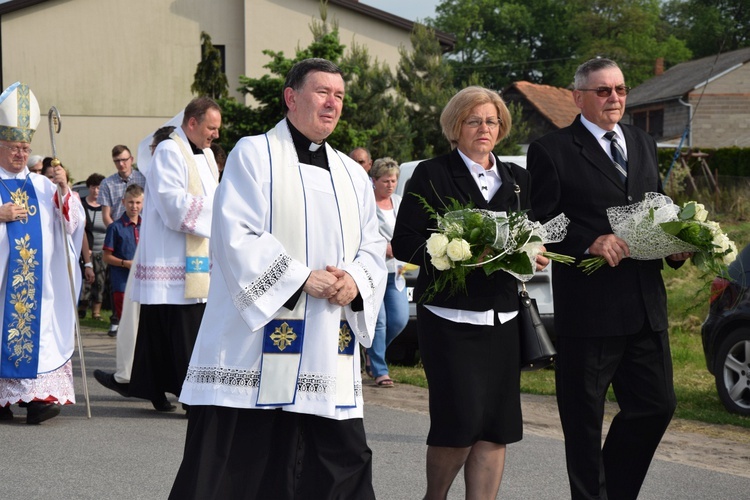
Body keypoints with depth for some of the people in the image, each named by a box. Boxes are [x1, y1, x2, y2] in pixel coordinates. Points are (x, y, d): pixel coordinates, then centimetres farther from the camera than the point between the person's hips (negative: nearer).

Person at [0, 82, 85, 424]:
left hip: (39, 278, 3)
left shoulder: (42, 186, 14)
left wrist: (64, 190, -8)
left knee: (38, 326, -6)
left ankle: (37, 397, -10)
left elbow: (73, 223, 7)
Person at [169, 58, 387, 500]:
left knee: (344, 462, 4)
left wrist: (355, 281, -8)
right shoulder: (254, 155, 0)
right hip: (257, 339, -5)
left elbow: (373, 245, 15)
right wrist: (302, 279, -16)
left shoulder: (353, 175, 17)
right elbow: (236, 236, -11)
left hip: (328, 355, 6)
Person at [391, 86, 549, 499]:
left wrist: (531, 255, -4)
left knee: (496, 426, 0)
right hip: (450, 318, -5)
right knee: (460, 420, -9)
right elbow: (404, 244, -7)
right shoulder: (431, 175, -1)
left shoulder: (516, 179, 15)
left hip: (501, 320, 5)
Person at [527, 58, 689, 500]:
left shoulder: (644, 145, 16)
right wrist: (590, 243, -21)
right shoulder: (552, 151, -4)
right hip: (588, 308, -6)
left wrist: (675, 247, 3)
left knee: (656, 405, 8)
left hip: (646, 306, 6)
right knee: (584, 420, 5)